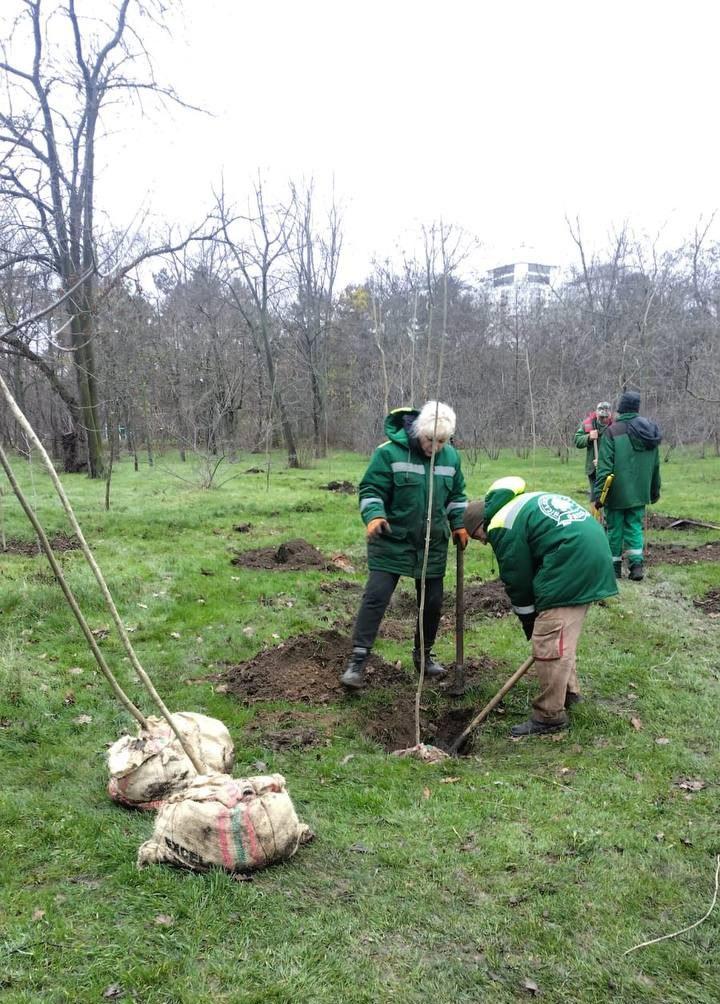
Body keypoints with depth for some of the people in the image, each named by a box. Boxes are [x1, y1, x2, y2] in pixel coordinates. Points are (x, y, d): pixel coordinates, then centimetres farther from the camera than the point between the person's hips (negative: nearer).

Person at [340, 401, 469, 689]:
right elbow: (371, 490, -13)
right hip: (392, 540, -4)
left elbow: (457, 494, 15)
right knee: (376, 596, -10)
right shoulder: (389, 452, -14)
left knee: (433, 601, 11)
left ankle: (424, 654, 32)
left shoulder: (451, 456, 2)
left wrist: (459, 524, 5)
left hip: (433, 544, 5)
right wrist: (374, 515, -30)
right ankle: (358, 659, -4)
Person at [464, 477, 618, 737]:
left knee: (548, 643, -4)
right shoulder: (524, 502, 24)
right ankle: (568, 691, 35)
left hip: (571, 566, -10)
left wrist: (530, 624, 11)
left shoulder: (503, 525, -6)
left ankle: (550, 716, 4)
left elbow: (517, 581, -2)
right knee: (563, 635, 23)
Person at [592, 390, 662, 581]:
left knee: (614, 528, 7)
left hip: (617, 493, -5)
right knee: (635, 526, 11)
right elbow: (655, 466, 13)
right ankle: (636, 564, -1)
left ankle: (615, 566, 15)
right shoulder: (649, 431, 6)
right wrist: (655, 491, 22)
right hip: (639, 493, 5)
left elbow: (605, 466, -16)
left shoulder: (613, 431, -13)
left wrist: (598, 493, -14)